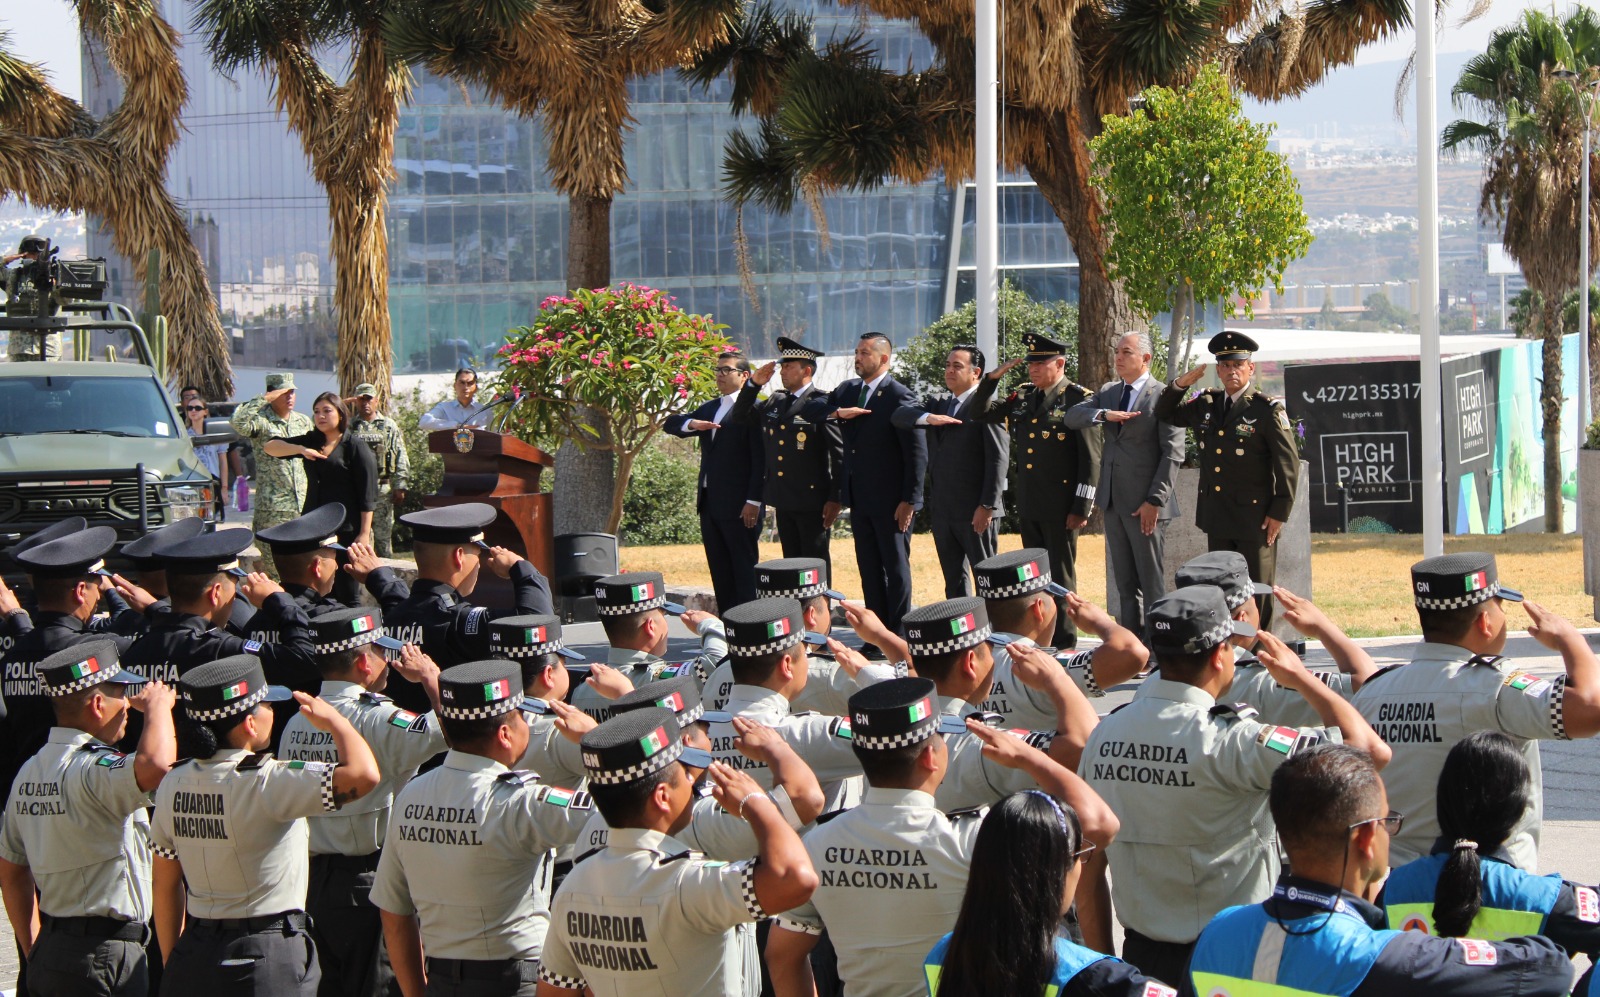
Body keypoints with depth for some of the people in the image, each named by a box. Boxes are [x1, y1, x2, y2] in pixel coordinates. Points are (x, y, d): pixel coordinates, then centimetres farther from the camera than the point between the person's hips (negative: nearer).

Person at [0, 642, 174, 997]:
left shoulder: (30, 772, 11)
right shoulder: (91, 771, -17)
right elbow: (155, 765, -38)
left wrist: (36, 953, 23)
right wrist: (157, 705, -17)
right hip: (105, 958, -9)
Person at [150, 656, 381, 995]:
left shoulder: (174, 785, 4)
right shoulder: (265, 783, -18)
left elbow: (165, 884, 11)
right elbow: (363, 775, -25)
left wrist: (173, 966, 21)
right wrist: (334, 720, -5)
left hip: (194, 957, 6)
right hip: (268, 959, -6)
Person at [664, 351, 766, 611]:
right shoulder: (709, 409, 20)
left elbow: (761, 459, -13)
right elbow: (671, 423, 15)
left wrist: (754, 500, -19)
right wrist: (692, 424, -7)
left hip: (739, 504, -8)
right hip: (710, 502, 8)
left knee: (745, 569, -5)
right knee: (720, 573, 8)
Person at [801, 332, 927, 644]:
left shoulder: (899, 396, -12)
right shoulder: (848, 390, 10)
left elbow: (917, 452, -14)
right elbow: (807, 410, 6)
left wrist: (909, 500, -17)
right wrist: (837, 412, -14)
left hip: (891, 501, -7)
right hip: (859, 499, 7)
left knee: (896, 568, 1)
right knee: (869, 569, 11)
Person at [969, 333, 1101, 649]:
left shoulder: (1078, 398, -8)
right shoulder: (1023, 398, 11)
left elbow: (1091, 457, -11)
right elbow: (980, 413, 18)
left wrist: (1081, 507, -14)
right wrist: (993, 378, 2)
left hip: (1060, 506, -7)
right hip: (1028, 505, 7)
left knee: (1061, 576, 0)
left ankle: (1064, 643, 6)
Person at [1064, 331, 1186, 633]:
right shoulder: (1107, 392, 13)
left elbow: (1173, 453, -12)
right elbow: (1072, 417, 2)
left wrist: (1154, 501, -16)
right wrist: (1105, 414, -17)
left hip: (1145, 504, -7)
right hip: (1114, 500, 7)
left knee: (1152, 583, -3)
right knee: (1124, 582, 11)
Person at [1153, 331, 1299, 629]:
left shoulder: (1267, 410, -9)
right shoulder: (1205, 405, 9)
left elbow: (1288, 462, -9)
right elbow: (1164, 414, 22)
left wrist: (1279, 512, -13)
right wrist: (1180, 384, 2)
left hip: (1255, 518, -6)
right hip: (1216, 516, 6)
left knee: (1257, 592, -1)